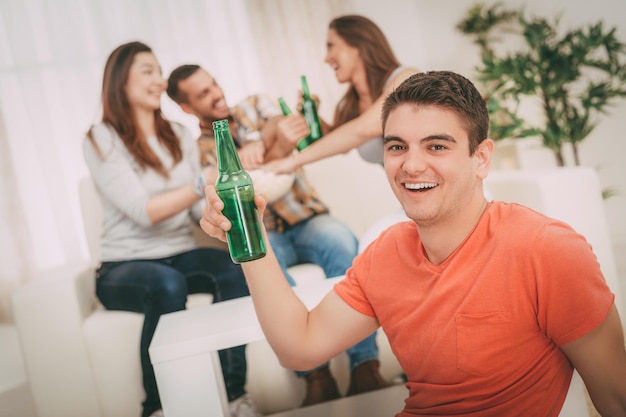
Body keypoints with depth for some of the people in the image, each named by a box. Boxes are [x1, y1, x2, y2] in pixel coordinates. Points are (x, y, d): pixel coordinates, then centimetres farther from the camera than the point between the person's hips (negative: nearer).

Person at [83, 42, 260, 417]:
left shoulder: (180, 136, 12)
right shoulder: (102, 140, -5)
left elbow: (200, 210, 6)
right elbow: (144, 211, -18)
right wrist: (204, 182, -28)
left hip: (181, 256, 5)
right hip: (125, 266, -4)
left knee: (233, 269, -27)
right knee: (167, 285, -37)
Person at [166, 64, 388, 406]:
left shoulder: (255, 106, 11)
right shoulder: (199, 150, 4)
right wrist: (276, 148, -30)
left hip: (307, 219, 2)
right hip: (265, 235, -1)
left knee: (339, 238, -32)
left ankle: (364, 368, -33)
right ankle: (317, 376, -33)